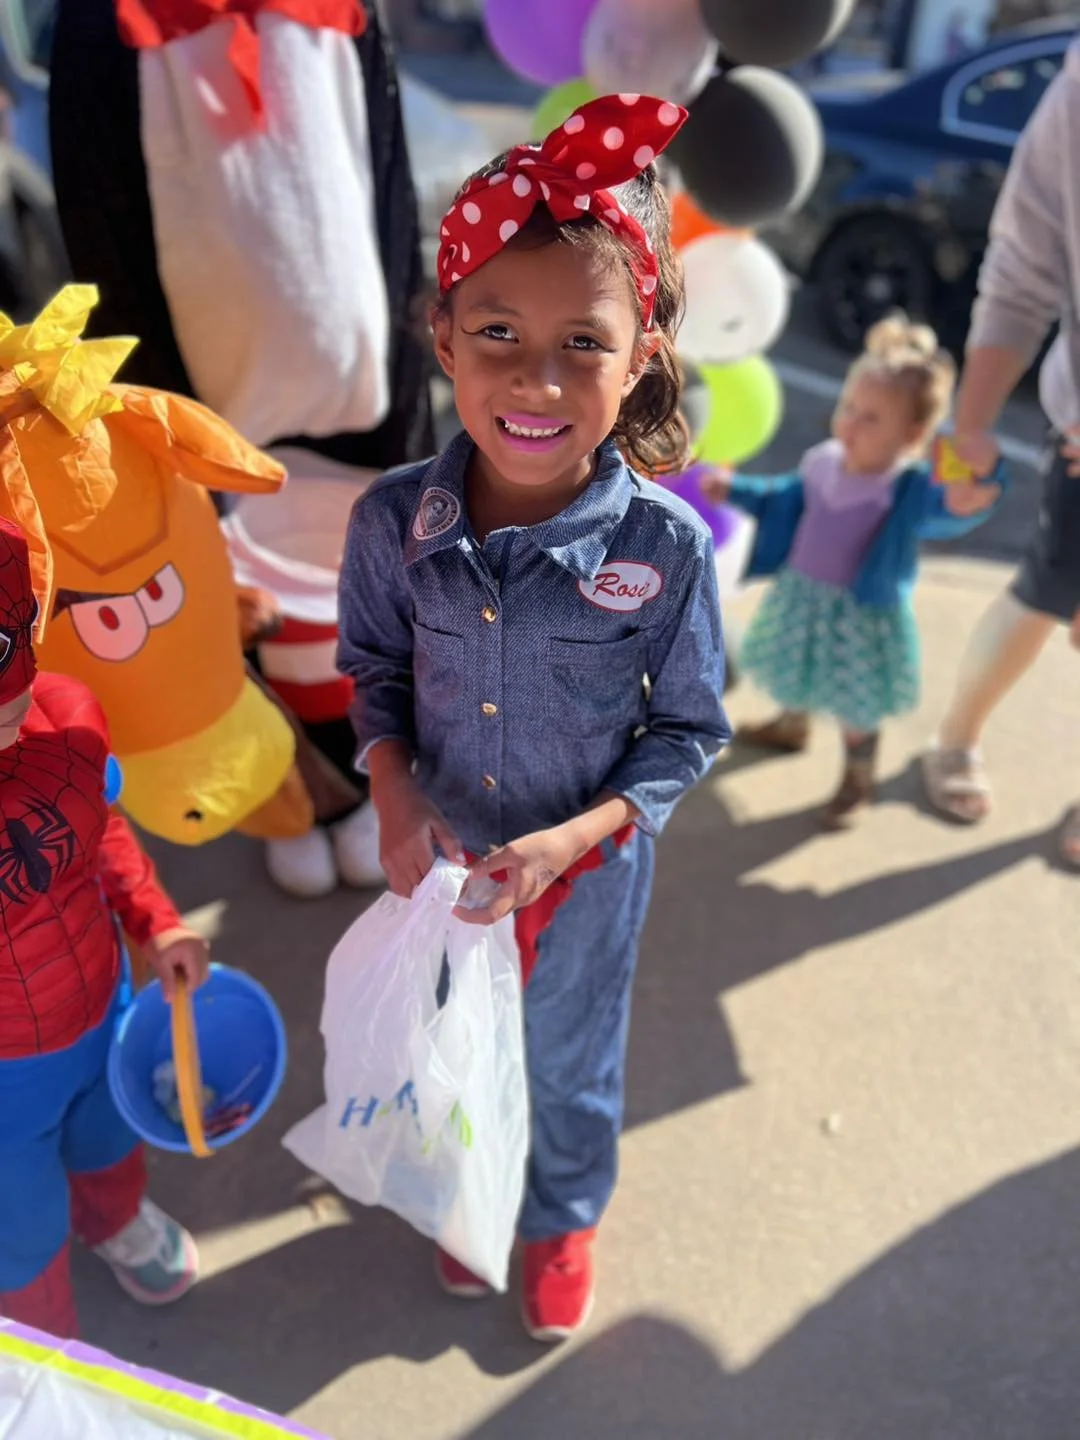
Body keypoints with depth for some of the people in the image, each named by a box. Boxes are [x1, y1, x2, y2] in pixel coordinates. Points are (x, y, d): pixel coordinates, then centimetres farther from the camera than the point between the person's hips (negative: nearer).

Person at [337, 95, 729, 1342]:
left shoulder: (665, 546, -24)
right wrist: (395, 796, -16)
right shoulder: (393, 520, -18)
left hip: (587, 868, -2)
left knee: (569, 1067, 24)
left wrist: (568, 841, -23)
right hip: (442, 856, 2)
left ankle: (564, 1220, 58)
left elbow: (688, 729, -13)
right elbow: (373, 671, -1)